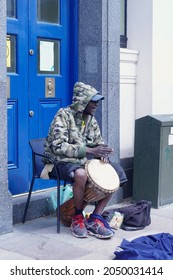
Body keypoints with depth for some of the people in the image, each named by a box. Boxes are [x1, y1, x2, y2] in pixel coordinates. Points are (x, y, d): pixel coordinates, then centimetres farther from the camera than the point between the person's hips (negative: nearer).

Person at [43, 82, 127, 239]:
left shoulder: (91, 119, 9)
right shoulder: (64, 115, -13)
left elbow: (98, 142, 18)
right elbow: (58, 147, -22)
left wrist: (102, 153, -8)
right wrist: (89, 150, -26)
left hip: (83, 161, 7)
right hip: (61, 161, -7)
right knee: (80, 175, -38)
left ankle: (94, 219, -7)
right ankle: (78, 217, -14)